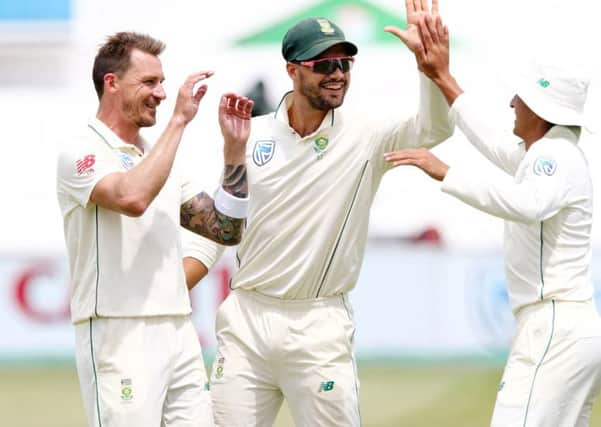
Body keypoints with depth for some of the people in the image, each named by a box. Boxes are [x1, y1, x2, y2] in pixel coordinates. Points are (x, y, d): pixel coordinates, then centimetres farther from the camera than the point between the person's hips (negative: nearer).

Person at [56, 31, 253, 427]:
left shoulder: (159, 158, 20)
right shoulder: (82, 154, -5)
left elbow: (226, 230, 17)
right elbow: (132, 198, -26)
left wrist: (235, 149, 7)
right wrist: (179, 120, -18)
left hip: (179, 334, 7)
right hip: (119, 335, -7)